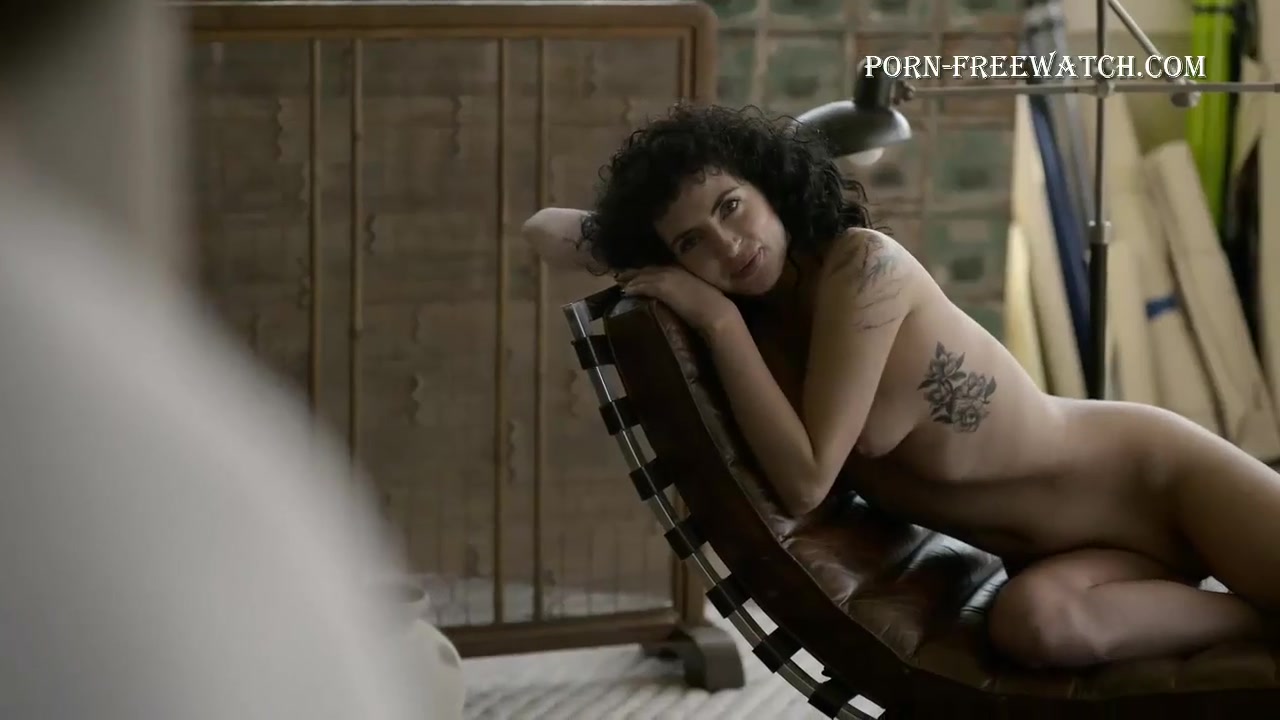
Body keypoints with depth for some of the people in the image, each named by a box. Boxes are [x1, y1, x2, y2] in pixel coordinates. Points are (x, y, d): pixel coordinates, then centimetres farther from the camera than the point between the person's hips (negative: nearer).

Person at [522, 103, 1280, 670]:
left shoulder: (862, 265, -21)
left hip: (1151, 472, -5)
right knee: (1033, 620, -33)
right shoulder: (755, 324, 0)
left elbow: (806, 478, -25)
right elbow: (547, 229, 11)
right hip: (1068, 552, 5)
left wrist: (718, 321, -21)